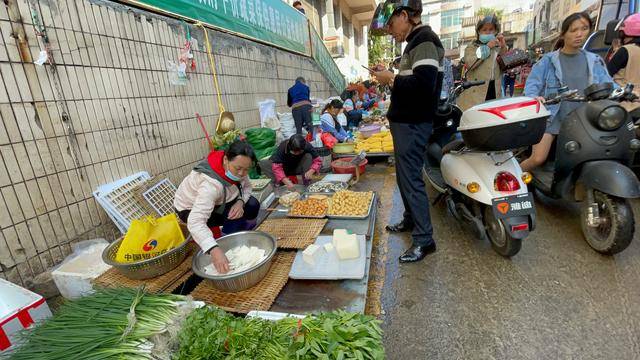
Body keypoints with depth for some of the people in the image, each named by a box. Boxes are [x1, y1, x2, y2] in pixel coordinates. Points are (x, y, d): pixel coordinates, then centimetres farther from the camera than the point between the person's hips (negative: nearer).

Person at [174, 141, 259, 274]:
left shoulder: (235, 166, -21)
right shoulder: (211, 183, -42)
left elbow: (246, 186, -6)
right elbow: (195, 222, -49)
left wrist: (240, 202, -28)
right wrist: (214, 249, -62)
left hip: (217, 202, 6)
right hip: (190, 209, -6)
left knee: (252, 205, -11)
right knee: (236, 218, -26)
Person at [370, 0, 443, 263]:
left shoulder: (424, 40, -12)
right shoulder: (416, 42, 19)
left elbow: (423, 85, -26)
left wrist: (391, 80, -15)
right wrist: (390, 76, 6)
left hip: (413, 124, -10)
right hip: (405, 121, 10)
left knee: (411, 178, -8)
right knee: (404, 175, 16)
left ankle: (424, 239, 2)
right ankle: (410, 220, 31)